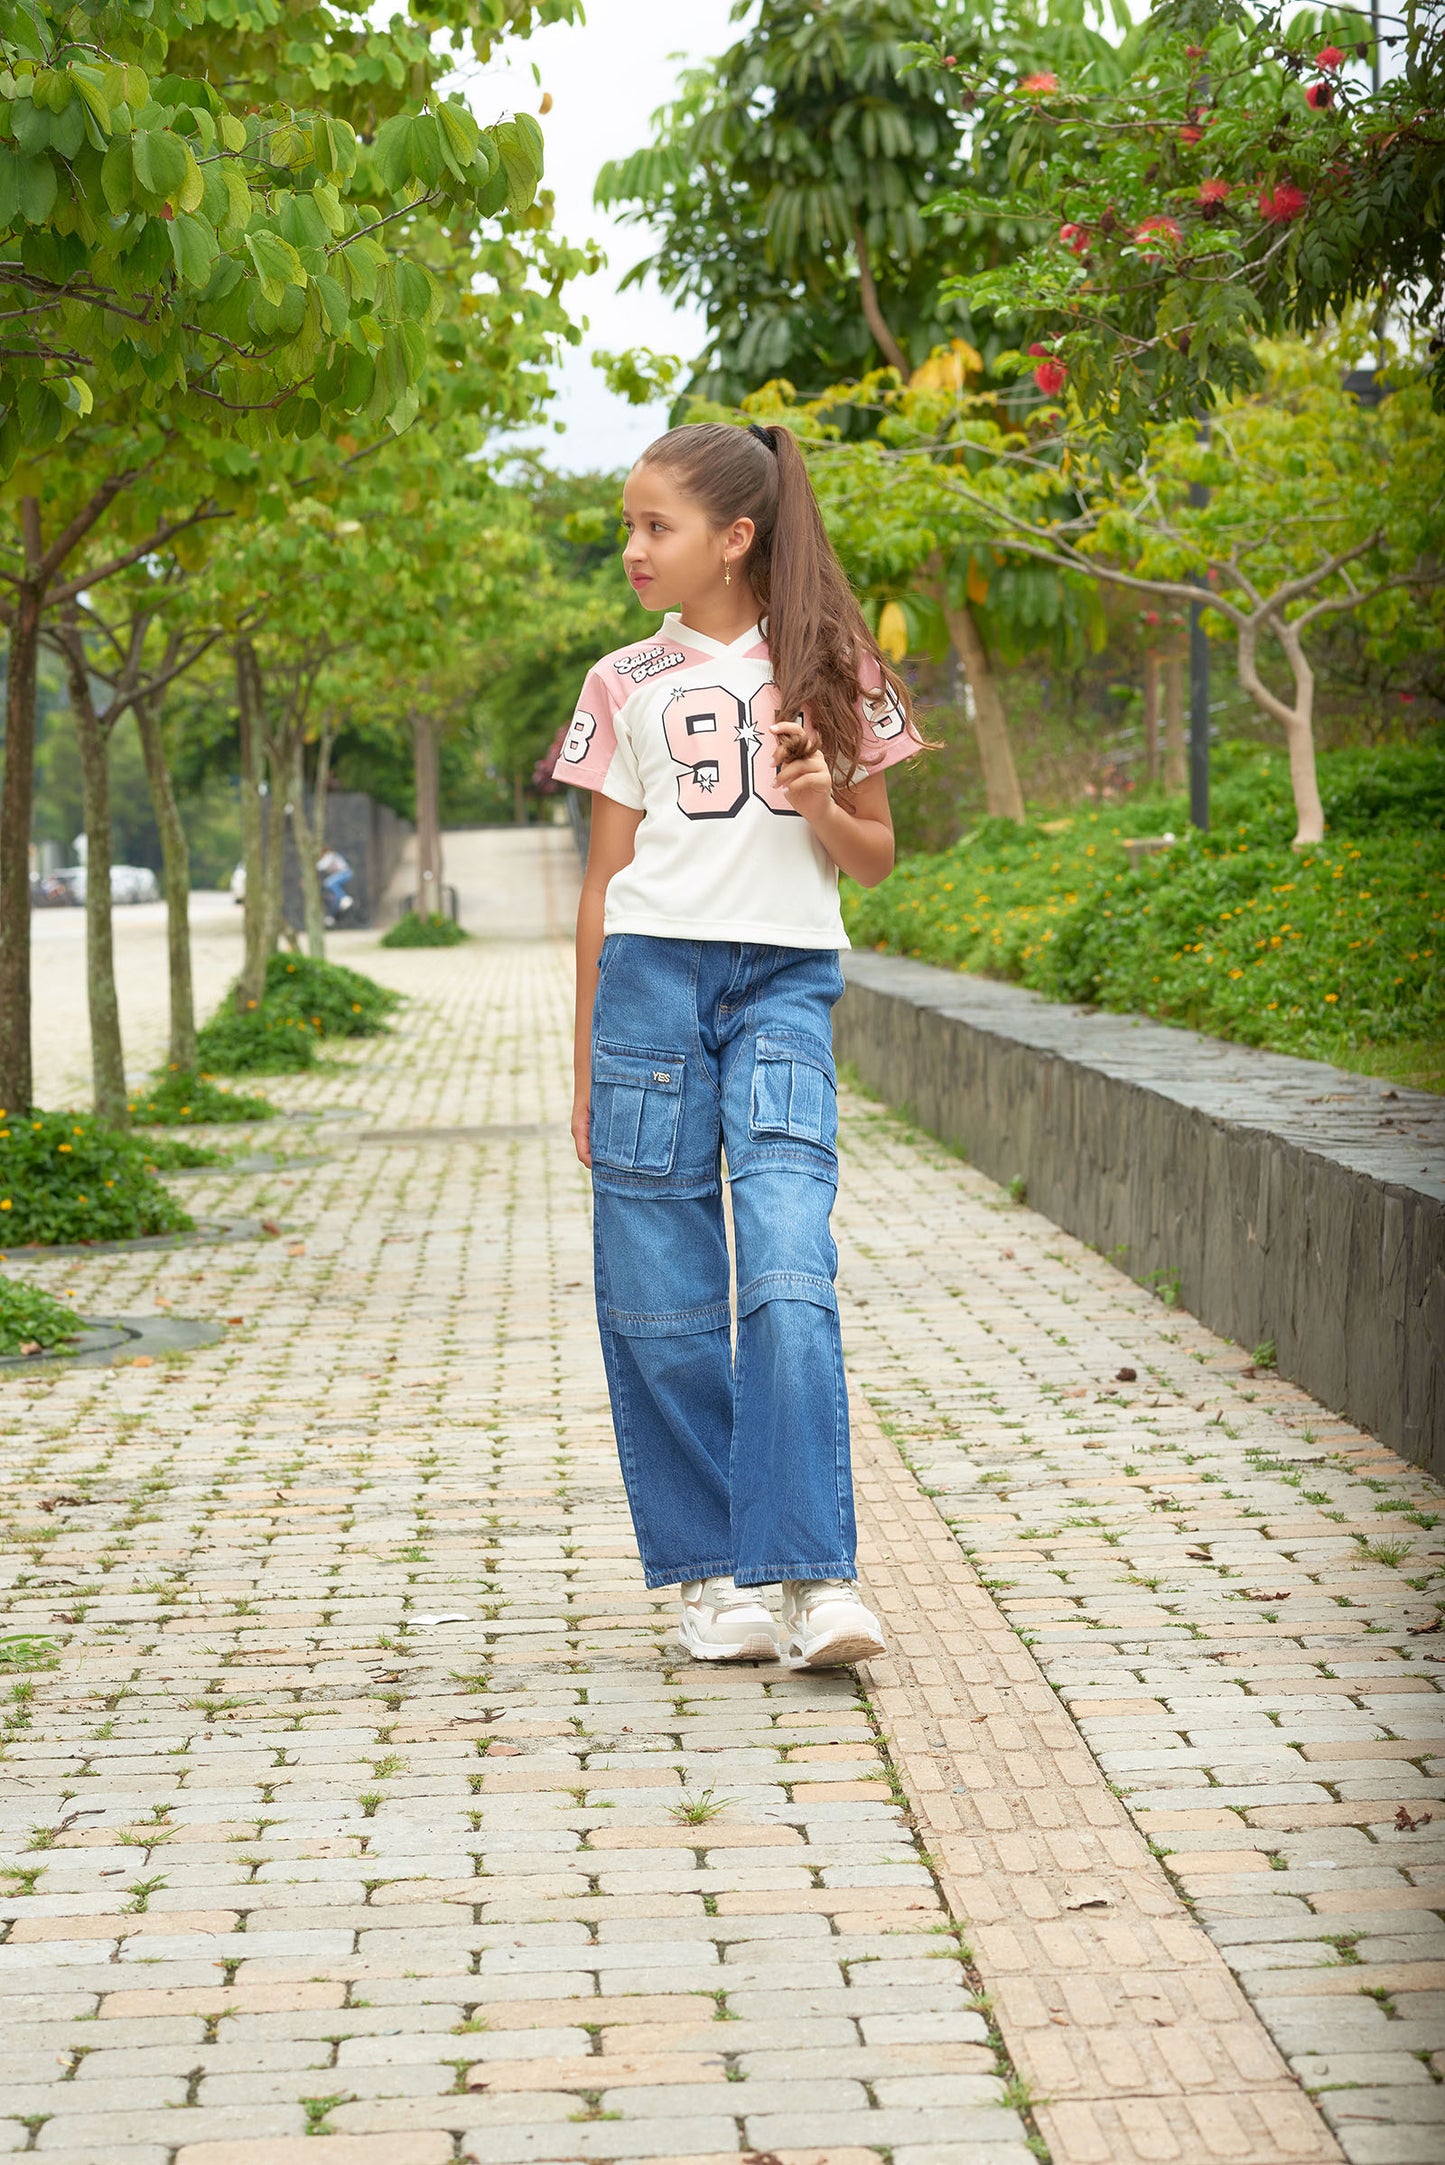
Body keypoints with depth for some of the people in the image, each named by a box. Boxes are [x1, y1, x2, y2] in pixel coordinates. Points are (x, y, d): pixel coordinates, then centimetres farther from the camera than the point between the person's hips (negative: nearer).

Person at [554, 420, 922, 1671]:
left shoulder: (829, 669, 10)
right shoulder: (628, 685, 11)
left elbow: (876, 858, 14)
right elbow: (604, 881, 13)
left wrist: (821, 807, -8)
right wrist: (588, 1069, 10)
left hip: (785, 983, -1)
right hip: (652, 972, 1)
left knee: (789, 1275, -15)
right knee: (660, 1297, 0)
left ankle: (816, 1578, -15)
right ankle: (708, 1575, 11)